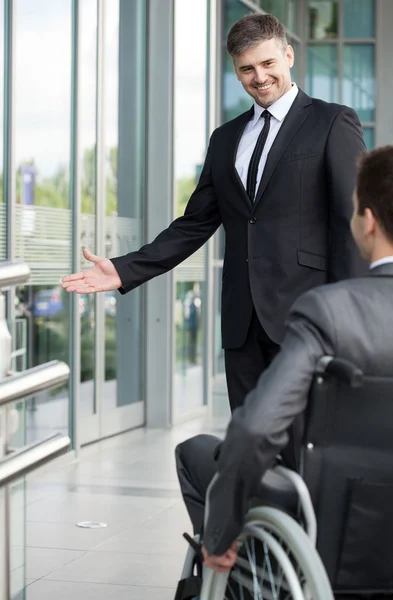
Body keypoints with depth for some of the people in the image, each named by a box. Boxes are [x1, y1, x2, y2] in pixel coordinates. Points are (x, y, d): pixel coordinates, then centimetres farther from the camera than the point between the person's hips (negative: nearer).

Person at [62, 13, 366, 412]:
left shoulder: (333, 124, 0)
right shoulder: (225, 139, 17)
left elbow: (354, 223, -5)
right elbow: (196, 224, 16)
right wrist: (125, 270, 5)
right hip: (242, 320, 5)